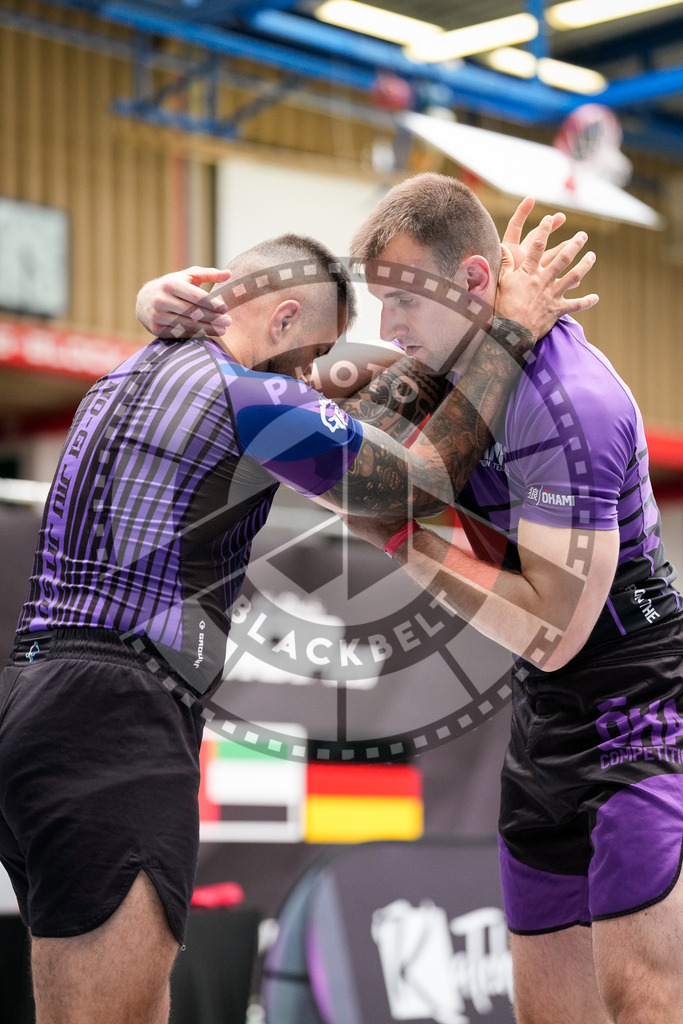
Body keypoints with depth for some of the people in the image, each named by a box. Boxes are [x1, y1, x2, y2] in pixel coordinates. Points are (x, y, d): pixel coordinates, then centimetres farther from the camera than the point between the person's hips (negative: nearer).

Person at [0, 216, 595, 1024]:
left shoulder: (135, 376, 22)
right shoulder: (246, 396, -7)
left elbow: (331, 445, 31)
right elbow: (424, 480, 3)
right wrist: (508, 333, 10)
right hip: (113, 721, -10)